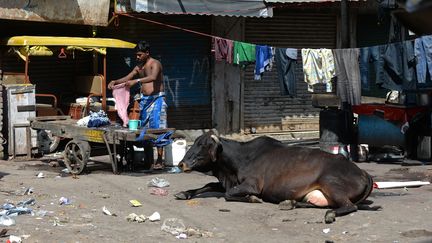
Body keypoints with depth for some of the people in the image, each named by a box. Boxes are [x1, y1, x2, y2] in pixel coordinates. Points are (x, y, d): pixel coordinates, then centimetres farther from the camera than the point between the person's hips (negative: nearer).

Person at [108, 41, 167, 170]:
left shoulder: (155, 64, -10)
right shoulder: (139, 66, 15)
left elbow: (153, 77, -30)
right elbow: (127, 78, 18)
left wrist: (136, 81, -38)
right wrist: (115, 82, 0)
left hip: (156, 99, -8)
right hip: (144, 99, 8)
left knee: (157, 129, -11)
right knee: (144, 129, 4)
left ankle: (159, 160, -12)